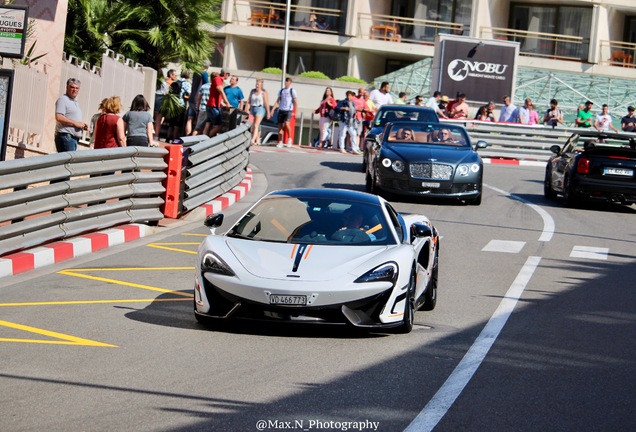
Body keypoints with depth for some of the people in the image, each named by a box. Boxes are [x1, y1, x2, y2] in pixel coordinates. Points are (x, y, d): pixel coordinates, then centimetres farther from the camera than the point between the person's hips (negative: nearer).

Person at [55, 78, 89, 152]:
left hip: (74, 137, 9)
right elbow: (59, 117, -19)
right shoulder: (63, 99, -5)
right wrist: (76, 123, -17)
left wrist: (82, 125, 10)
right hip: (66, 137, -9)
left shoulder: (75, 102, 24)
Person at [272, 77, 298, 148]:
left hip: (288, 110, -5)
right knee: (280, 126, 1)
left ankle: (289, 138, -3)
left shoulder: (292, 91, 1)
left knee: (286, 124, -23)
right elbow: (277, 101, 15)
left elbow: (295, 102, 0)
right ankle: (280, 142, 7)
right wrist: (272, 110, 7)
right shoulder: (281, 90, 13)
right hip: (281, 110, 5)